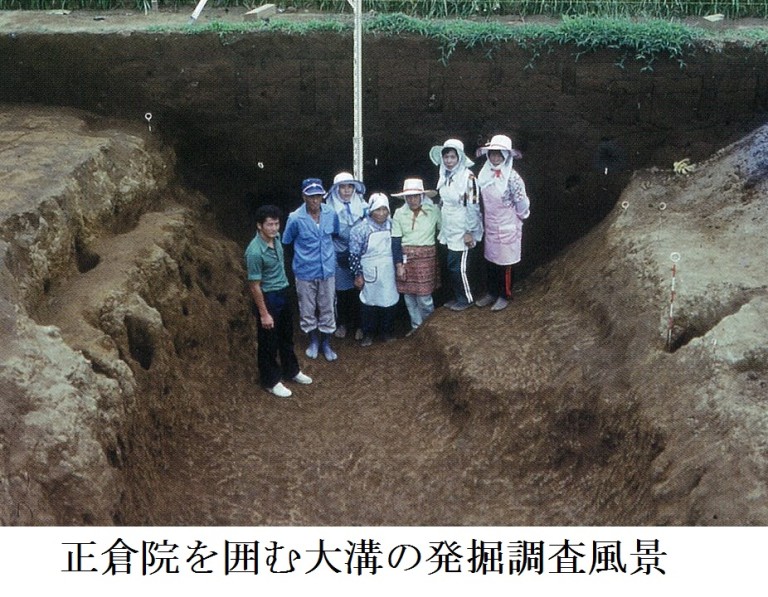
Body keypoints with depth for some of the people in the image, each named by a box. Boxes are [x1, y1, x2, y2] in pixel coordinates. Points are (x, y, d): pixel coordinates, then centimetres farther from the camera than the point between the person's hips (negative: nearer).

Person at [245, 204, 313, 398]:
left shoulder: (276, 237, -4)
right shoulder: (255, 251, -29)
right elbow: (254, 286, -23)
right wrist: (264, 314, -19)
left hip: (282, 293, 8)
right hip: (268, 297, -8)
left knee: (287, 335, 23)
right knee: (269, 342, 9)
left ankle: (291, 371, 41)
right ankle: (271, 381, 25)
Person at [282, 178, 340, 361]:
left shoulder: (331, 214, -9)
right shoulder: (295, 218, -19)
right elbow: (285, 242, -3)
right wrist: (301, 256, 7)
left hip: (327, 270, 2)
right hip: (305, 272, -2)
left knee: (327, 309, 12)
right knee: (307, 310, 12)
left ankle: (326, 343, 29)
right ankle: (314, 341, 34)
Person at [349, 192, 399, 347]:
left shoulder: (392, 225, -1)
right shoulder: (361, 228, -14)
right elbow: (354, 253, -10)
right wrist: (358, 275, -10)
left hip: (388, 273, 3)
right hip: (369, 273, -3)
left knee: (389, 301, 11)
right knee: (369, 302, 9)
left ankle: (388, 331, 30)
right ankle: (368, 333, 24)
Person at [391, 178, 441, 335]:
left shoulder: (433, 210, -5)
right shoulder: (399, 213, 0)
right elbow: (396, 241, 1)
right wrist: (399, 264, -5)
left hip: (426, 257, -2)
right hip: (405, 257, 3)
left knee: (423, 297, -4)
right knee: (409, 296, 9)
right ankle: (416, 326, 26)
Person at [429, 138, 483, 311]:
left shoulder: (468, 177, -17)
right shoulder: (445, 175, 7)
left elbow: (473, 206, -17)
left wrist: (470, 231, -16)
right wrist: (441, 227, 19)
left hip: (463, 232, -7)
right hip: (449, 231, 7)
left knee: (459, 267, -2)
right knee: (452, 266, 14)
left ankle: (466, 298, 16)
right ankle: (457, 297, 28)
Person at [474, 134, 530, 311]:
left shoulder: (512, 177, -19)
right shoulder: (485, 174, 0)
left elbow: (521, 202, -15)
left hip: (507, 228, -6)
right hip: (490, 227, 6)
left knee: (504, 263, 7)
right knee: (490, 260, 15)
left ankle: (505, 296, 22)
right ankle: (492, 293, 31)